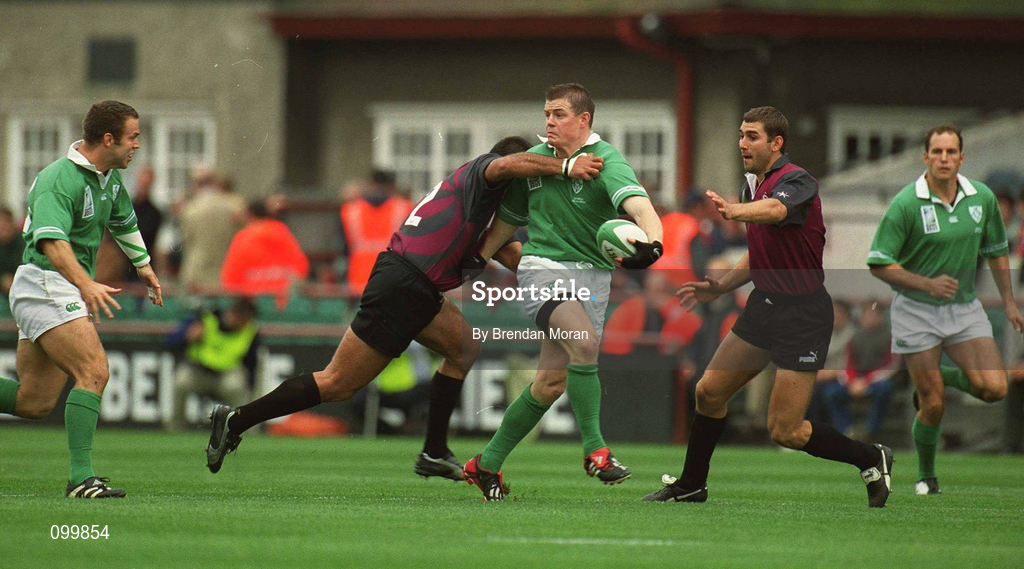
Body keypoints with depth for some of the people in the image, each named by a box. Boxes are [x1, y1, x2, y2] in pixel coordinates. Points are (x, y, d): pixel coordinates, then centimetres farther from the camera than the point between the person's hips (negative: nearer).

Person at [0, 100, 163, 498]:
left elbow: (123, 220, 33)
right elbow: (52, 241, -34)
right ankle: (80, 478, -24)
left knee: (34, 403, 7)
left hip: (67, 291, 10)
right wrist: (85, 284, -49)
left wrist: (144, 266, 45)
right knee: (94, 372, -22)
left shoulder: (109, 178, 11)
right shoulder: (58, 181, -19)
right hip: (46, 283, -10)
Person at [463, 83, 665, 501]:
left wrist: (653, 243, -49)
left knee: (552, 382, 1)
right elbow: (509, 218, 21)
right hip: (543, 269, 0)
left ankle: (488, 464, 18)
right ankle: (593, 449, -23)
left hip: (592, 275, 0)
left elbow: (638, 205, -29)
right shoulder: (535, 159, 5)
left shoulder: (606, 162, -10)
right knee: (584, 341, -29)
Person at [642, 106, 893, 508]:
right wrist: (719, 287, 10)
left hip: (803, 313, -9)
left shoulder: (796, 181, -18)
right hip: (763, 305, 9)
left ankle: (871, 460, 12)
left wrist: (733, 211, -63)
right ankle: (691, 485, 26)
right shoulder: (753, 185, 10)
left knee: (784, 431, -8)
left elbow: (775, 210, -44)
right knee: (709, 392, 9)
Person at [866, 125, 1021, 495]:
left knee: (994, 388, -13)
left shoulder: (983, 198, -1)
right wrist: (927, 284, -24)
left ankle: (946, 377, 19)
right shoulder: (905, 204, -15)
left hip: (965, 308, 4)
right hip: (916, 311, -4)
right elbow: (878, 263, -14)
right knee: (933, 406, -4)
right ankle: (926, 476, 22)